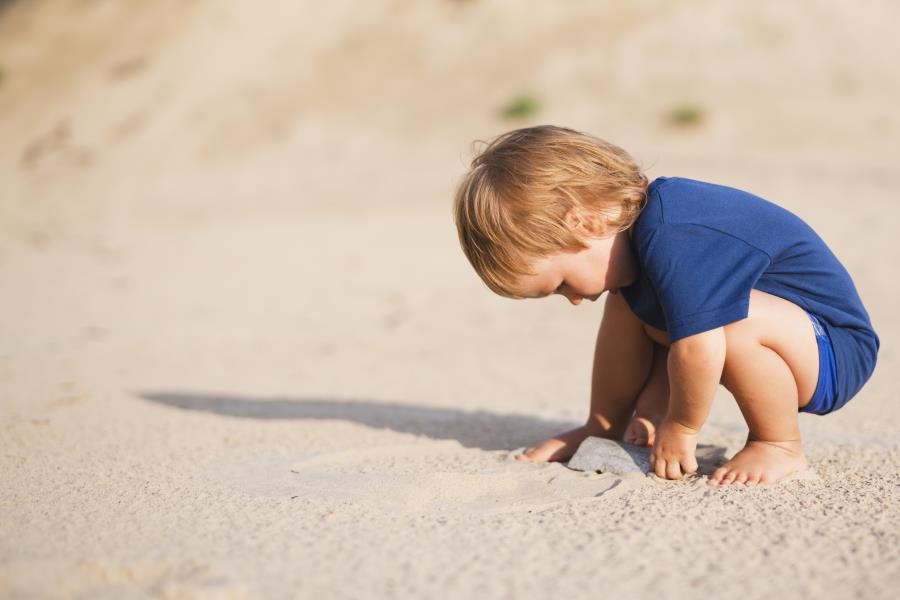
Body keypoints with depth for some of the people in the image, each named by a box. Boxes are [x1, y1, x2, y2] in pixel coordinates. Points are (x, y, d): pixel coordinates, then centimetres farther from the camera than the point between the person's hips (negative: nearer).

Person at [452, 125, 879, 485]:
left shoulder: (673, 241, -34)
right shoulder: (631, 221, -2)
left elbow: (698, 347, -41)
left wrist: (679, 430, -23)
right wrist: (601, 426, 12)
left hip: (836, 352, -9)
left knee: (733, 320, -39)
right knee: (627, 302, 4)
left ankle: (780, 445, -15)